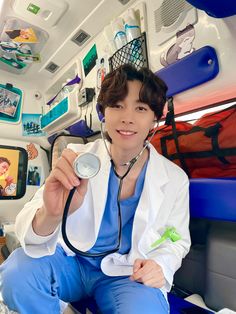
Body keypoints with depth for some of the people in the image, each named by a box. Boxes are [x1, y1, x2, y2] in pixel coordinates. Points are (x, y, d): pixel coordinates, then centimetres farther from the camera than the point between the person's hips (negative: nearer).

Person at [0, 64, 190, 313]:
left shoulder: (175, 179, -11)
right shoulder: (77, 160, -13)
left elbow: (177, 241, 4)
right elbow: (28, 230, -20)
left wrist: (160, 265, -17)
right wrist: (50, 215, -43)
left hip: (127, 275, 0)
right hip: (71, 262, 2)